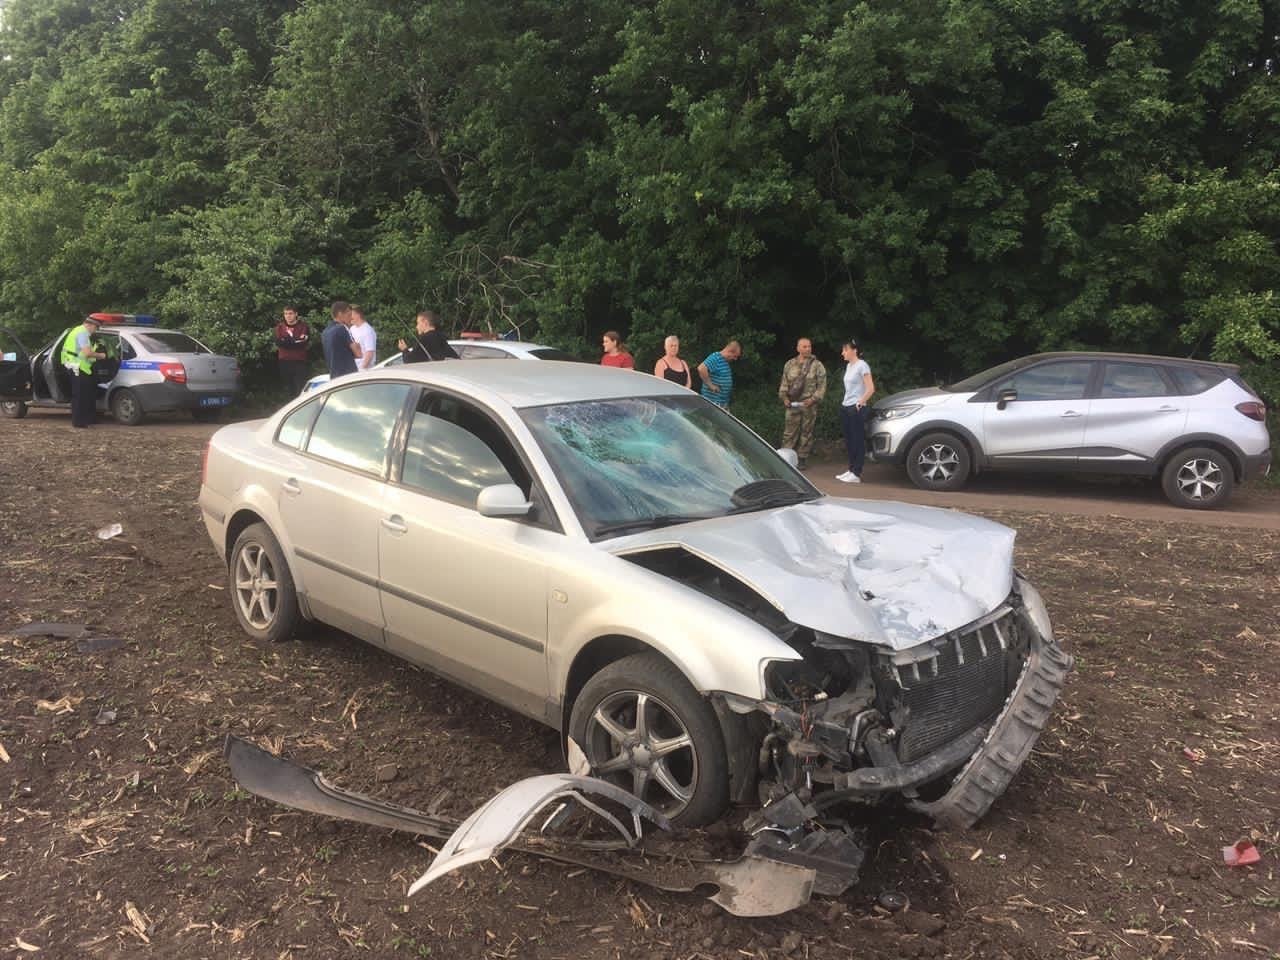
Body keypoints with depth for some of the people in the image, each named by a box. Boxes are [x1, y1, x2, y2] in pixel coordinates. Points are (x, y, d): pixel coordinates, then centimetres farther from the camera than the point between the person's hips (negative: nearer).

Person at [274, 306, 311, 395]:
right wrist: (296, 341, -12)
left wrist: (286, 341, -11)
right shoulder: (280, 327, 9)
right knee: (289, 386, 10)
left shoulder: (303, 327, 0)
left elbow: (304, 343, -13)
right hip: (284, 361, 3)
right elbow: (278, 343, -6)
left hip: (299, 361, -3)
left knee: (301, 387, -10)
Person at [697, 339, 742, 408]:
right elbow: (701, 368, -32)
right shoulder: (716, 358, -16)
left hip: (724, 402, 10)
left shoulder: (725, 361, 14)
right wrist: (710, 385, -24)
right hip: (714, 401, -10)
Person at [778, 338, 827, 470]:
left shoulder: (817, 365, 0)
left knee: (806, 432, 4)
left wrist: (813, 399, -14)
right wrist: (784, 397, -1)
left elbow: (822, 386, -1)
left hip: (809, 405, -2)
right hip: (792, 404, 2)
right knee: (789, 432, 0)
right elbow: (784, 383, 13)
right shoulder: (790, 364, 9)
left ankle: (802, 458, 12)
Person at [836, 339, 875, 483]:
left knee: (858, 441, -4)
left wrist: (860, 403, -14)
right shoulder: (849, 366, 14)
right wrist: (845, 403, 14)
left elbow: (870, 388, -16)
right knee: (849, 440, 11)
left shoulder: (861, 366, -11)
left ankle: (856, 474, -3)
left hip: (856, 409, -8)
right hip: (845, 407, 8)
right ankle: (851, 470, 18)